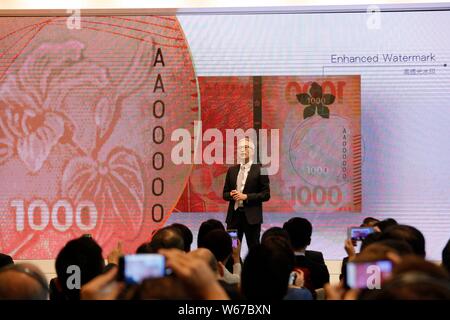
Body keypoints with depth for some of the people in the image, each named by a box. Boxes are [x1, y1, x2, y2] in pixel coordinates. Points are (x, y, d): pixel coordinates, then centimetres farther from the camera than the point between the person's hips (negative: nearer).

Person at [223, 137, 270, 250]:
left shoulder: (260, 170, -1)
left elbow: (266, 195, -5)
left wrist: (246, 196, -13)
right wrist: (231, 195, -6)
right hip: (234, 215, 4)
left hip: (251, 216, -4)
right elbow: (225, 194, 17)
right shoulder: (232, 170, 13)